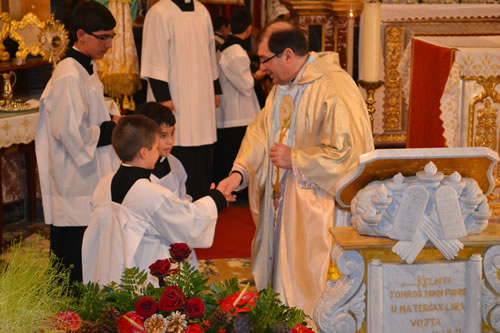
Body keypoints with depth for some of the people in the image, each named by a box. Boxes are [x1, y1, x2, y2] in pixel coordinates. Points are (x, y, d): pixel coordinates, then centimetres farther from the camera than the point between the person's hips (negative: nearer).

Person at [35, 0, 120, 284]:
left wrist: (111, 121, 6)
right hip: (76, 183, -10)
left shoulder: (89, 69, 11)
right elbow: (71, 132, -23)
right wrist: (111, 130, -13)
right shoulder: (69, 77, -20)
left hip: (90, 179, 10)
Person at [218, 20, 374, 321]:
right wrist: (238, 173, -6)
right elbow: (260, 132, 10)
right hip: (281, 206, 9)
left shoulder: (334, 88, -21)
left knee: (308, 289, 0)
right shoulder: (283, 85, 8)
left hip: (317, 208, -9)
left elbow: (348, 152, -24)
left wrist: (294, 159, -17)